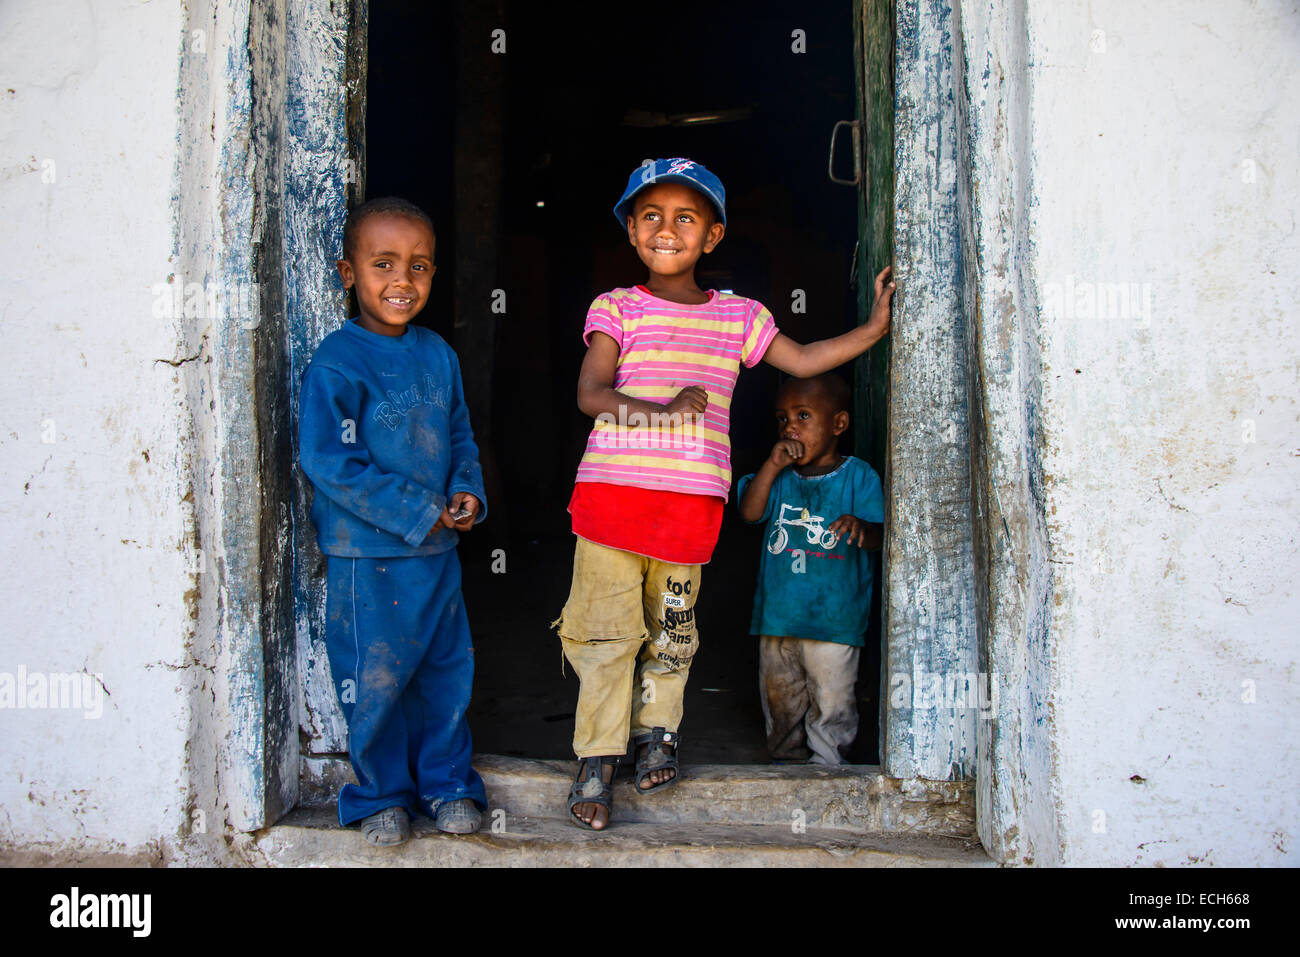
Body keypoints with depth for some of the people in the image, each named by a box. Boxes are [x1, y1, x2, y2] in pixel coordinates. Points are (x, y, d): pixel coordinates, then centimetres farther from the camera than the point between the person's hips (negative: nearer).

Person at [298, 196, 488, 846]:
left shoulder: (438, 354, 6)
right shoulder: (336, 364, -14)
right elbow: (328, 461, -19)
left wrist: (467, 492, -3)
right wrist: (418, 513, -18)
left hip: (438, 550, 6)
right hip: (367, 556, -6)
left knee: (446, 670, 14)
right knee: (376, 680, 5)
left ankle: (446, 781, 32)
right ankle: (381, 794, 26)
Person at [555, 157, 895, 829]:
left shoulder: (738, 315, 12)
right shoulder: (617, 308, 2)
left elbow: (802, 361, 20)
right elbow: (591, 394, -10)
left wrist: (875, 326, 16)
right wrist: (662, 410, -25)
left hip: (690, 504, 3)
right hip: (612, 490, -2)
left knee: (671, 629, 12)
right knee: (607, 629, 0)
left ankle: (657, 730, 31)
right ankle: (597, 758, 10)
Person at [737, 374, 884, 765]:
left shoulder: (858, 476, -1)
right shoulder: (778, 476, 9)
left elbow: (877, 535, -8)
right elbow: (750, 512, -5)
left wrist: (859, 525, -31)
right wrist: (772, 465, -12)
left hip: (834, 614, -4)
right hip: (777, 611, 4)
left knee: (831, 697, -2)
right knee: (779, 694, 14)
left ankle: (827, 765, 13)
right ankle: (787, 757, 31)